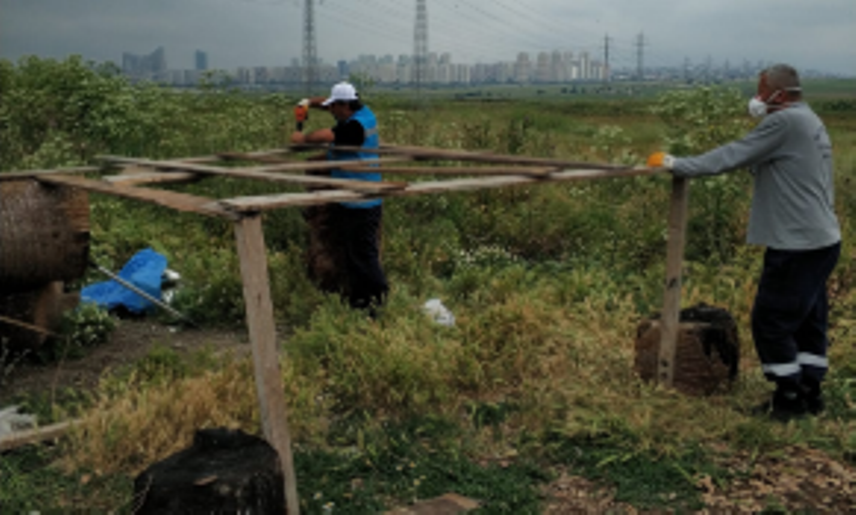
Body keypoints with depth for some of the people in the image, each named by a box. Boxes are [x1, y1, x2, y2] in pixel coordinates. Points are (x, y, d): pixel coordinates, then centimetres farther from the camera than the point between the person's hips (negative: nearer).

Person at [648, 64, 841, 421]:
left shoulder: (785, 123, -16)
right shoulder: (810, 122, 16)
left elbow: (732, 156, -16)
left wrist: (677, 165, -10)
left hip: (797, 244, -10)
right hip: (821, 240, 10)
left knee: (771, 321, 0)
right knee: (808, 318, 16)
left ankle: (790, 398, 9)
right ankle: (810, 394, 24)